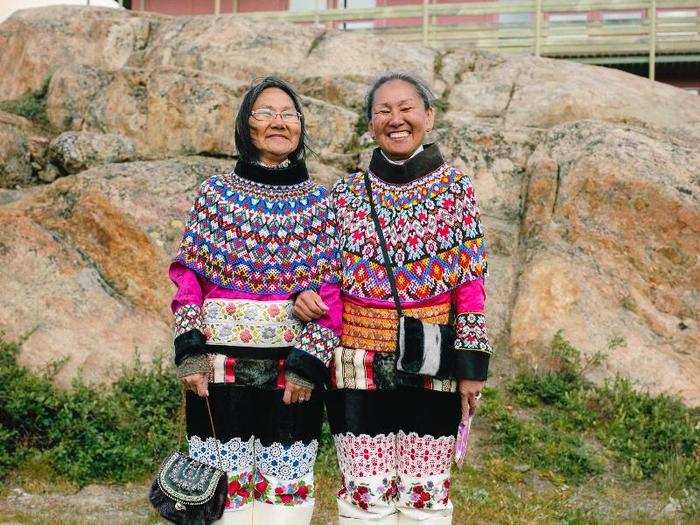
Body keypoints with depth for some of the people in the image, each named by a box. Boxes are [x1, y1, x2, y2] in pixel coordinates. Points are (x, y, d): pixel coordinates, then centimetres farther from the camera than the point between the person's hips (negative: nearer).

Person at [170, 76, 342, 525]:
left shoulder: (318, 200, 6)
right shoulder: (216, 192, 5)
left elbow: (330, 290, 0)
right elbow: (189, 273, 2)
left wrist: (308, 362, -8)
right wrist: (190, 349, -8)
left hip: (294, 364, 0)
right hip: (222, 363, 0)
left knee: (286, 485, 5)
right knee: (224, 480, 3)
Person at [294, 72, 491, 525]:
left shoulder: (456, 188, 1)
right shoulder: (346, 193, 5)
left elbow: (471, 283, -1)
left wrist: (472, 364, -5)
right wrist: (307, 297, -9)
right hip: (361, 363, 1)